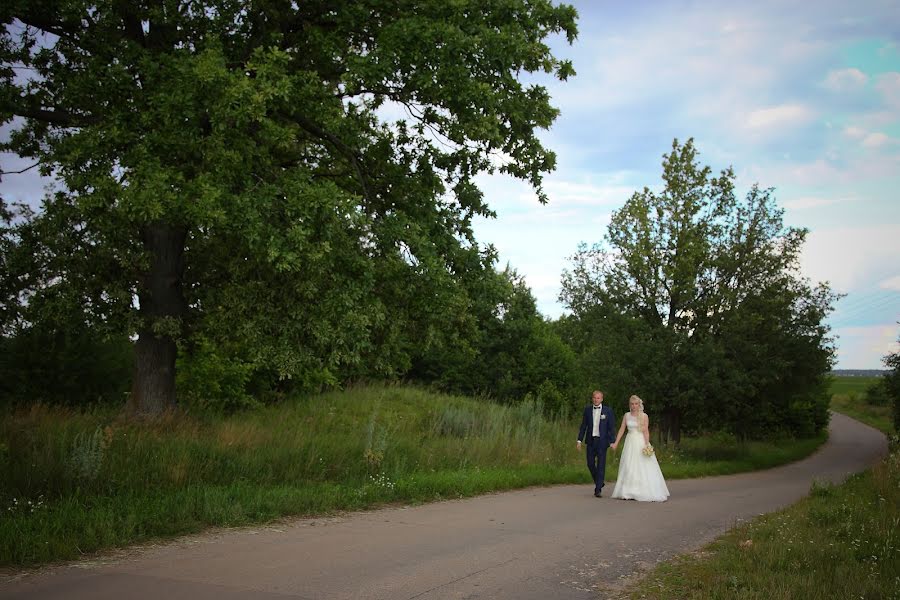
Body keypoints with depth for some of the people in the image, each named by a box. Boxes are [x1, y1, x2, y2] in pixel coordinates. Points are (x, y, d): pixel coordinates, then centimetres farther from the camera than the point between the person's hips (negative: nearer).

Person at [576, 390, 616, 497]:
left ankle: (598, 490, -1)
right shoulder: (587, 409, 6)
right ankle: (599, 482, 30)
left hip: (602, 441, -3)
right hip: (590, 440, 3)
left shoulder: (608, 411, -1)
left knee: (601, 465, -4)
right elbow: (583, 425, 8)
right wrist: (579, 440, 3)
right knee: (590, 464, 6)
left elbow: (612, 427, -1)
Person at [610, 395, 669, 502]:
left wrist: (647, 445, -17)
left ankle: (646, 493, -1)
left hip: (641, 442, -4)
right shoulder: (627, 415, 7)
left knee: (643, 468, -5)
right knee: (628, 468, 5)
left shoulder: (644, 416, -4)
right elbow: (622, 429, 8)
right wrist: (616, 443, 4)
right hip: (630, 442, 4)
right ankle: (628, 493, 10)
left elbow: (646, 431, -9)